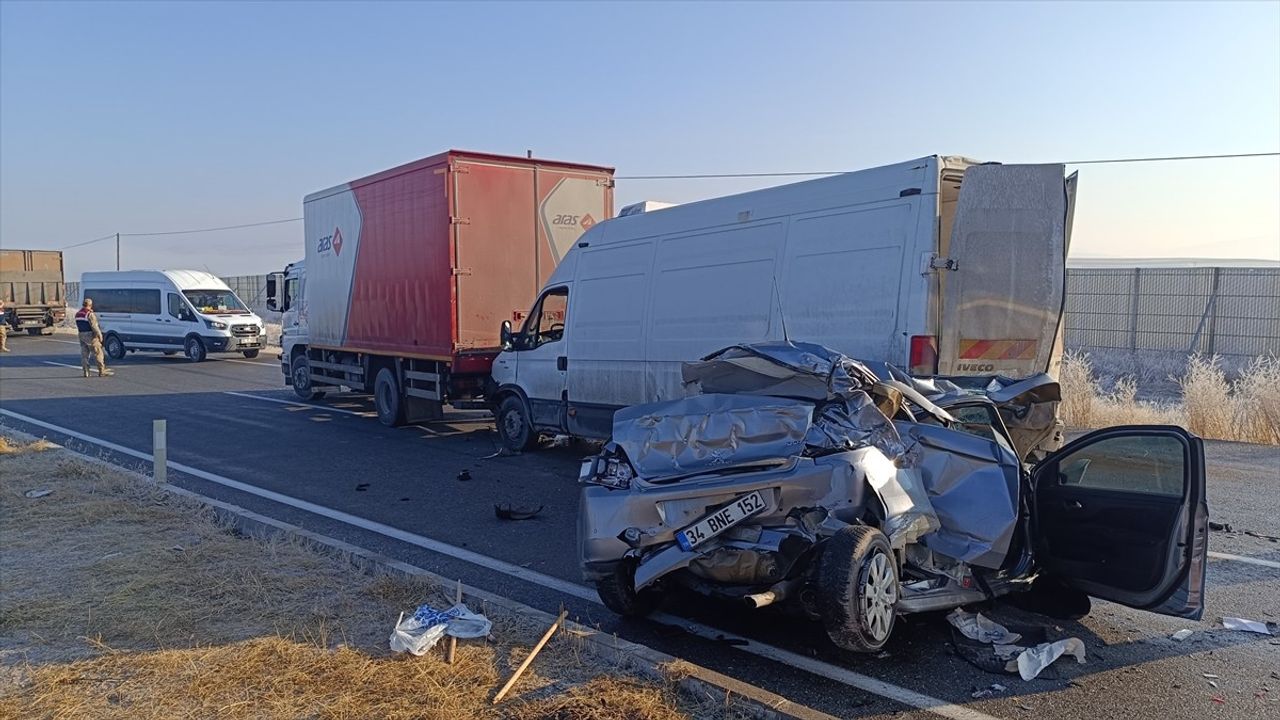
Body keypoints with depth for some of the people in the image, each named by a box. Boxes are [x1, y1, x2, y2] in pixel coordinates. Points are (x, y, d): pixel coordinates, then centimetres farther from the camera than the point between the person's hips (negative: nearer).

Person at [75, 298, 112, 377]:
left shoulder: (77, 314, 11)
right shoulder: (90, 314, -15)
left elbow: (78, 327, 14)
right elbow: (94, 326, -17)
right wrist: (100, 335, -11)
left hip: (81, 336, 8)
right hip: (91, 336, -8)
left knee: (84, 355, 9)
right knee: (98, 354, -2)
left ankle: (86, 372, 8)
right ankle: (102, 371, -2)